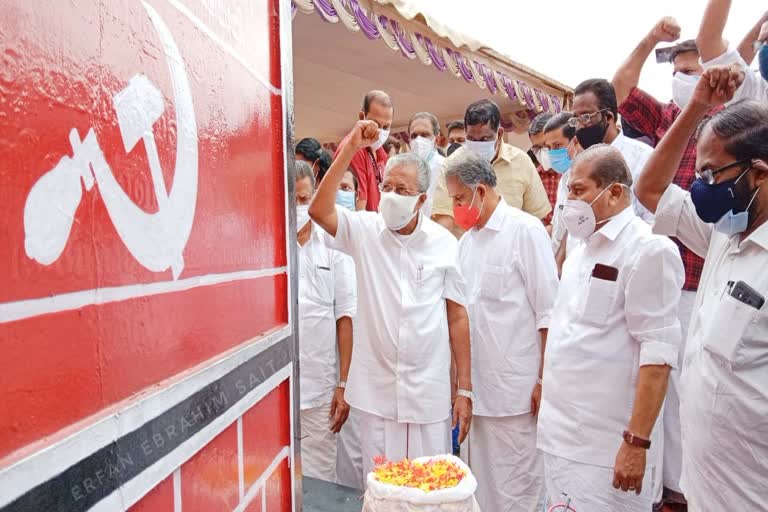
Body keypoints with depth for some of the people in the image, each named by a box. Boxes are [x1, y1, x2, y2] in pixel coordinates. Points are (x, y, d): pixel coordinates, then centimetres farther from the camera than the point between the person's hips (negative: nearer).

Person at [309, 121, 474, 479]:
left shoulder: (445, 243, -3)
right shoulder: (365, 231, -2)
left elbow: (457, 318, -1)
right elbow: (319, 210, -20)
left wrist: (465, 389, 0)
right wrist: (350, 149, -21)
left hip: (429, 391, 0)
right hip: (376, 389, 1)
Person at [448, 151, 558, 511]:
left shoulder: (526, 230, -8)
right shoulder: (467, 239, 12)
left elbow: (548, 312, -10)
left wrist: (544, 381, -11)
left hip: (514, 387, -6)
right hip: (475, 384, 7)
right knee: (479, 481, 17)